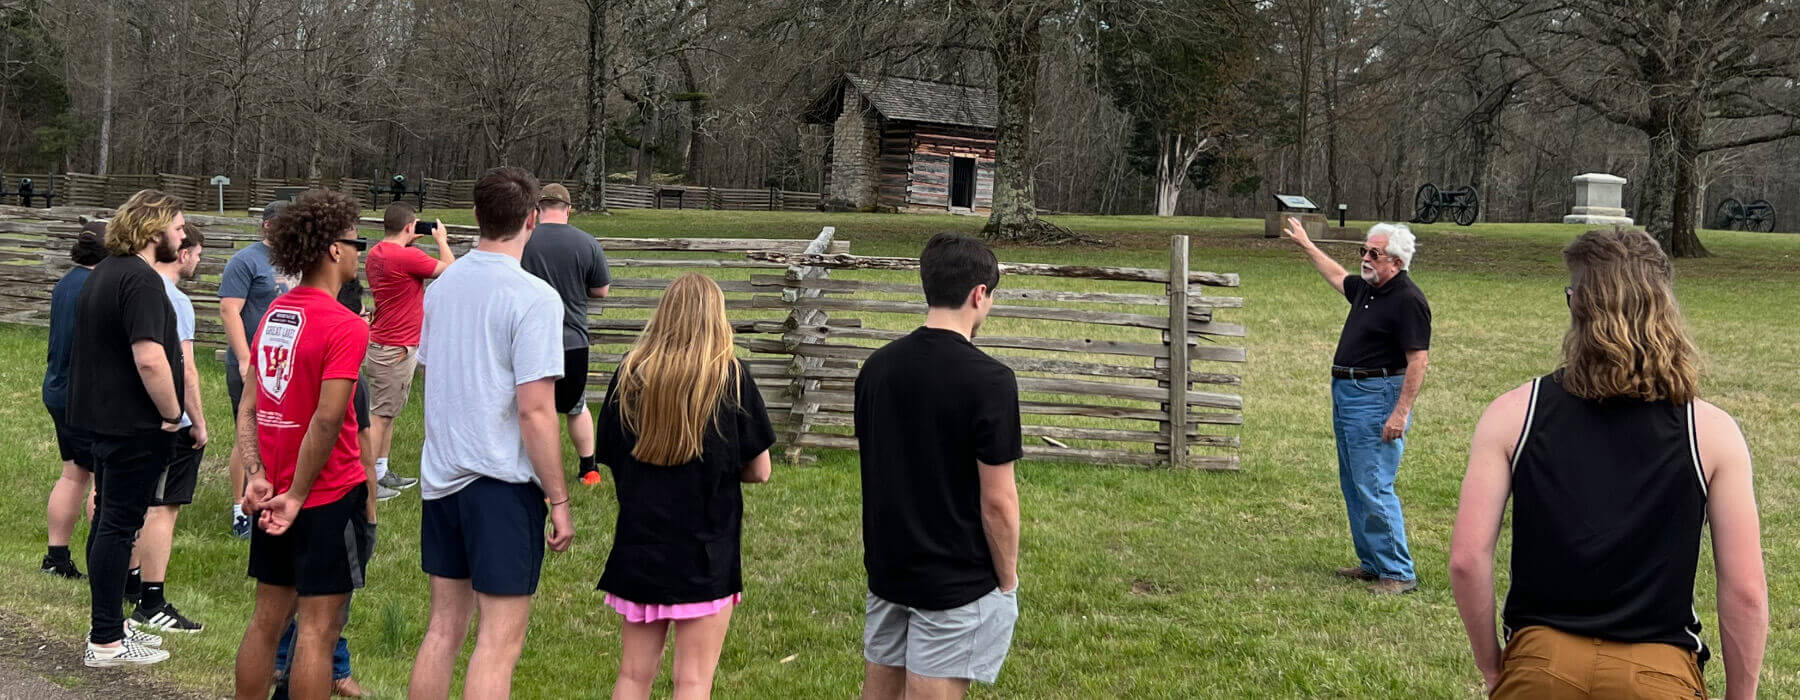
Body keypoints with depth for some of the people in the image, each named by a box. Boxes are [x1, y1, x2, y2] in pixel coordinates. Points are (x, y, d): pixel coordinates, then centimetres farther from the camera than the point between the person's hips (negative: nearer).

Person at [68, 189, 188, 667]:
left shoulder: (104, 272, 14)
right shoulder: (141, 279, -19)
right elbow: (149, 359, -28)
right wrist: (172, 414, -15)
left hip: (103, 417, 10)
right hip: (135, 425, -10)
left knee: (108, 520, 17)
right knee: (119, 525, -4)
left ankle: (110, 625, 27)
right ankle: (106, 644, 2)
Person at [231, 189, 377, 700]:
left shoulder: (273, 315, 9)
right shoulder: (345, 327, -17)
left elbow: (248, 408, 7)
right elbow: (326, 420, -22)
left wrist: (257, 476, -1)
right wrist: (297, 496, -16)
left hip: (274, 497, 8)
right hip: (330, 495, -8)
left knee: (267, 618, 16)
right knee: (318, 629, -1)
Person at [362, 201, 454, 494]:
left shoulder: (376, 253, 7)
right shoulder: (407, 257, -20)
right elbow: (451, 270, -11)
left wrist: (408, 243, 18)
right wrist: (441, 240, 5)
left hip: (381, 343, 10)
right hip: (397, 348, -10)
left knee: (387, 414, 17)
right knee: (381, 416, -5)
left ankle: (381, 473, 24)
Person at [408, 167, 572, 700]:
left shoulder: (440, 287, 7)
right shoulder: (534, 298, -15)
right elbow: (535, 411, -18)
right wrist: (559, 501, -11)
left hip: (441, 477, 7)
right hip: (503, 484, -7)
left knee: (444, 628, 16)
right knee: (499, 641, -1)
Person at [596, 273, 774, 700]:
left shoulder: (630, 373, -1)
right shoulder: (731, 377, -9)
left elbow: (611, 457, 6)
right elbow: (759, 471, -4)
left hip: (638, 548, 3)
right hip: (706, 552, -3)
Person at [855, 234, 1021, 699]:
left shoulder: (878, 367, 1)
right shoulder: (988, 381, -19)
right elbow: (997, 499, -17)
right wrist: (1008, 580, -3)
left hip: (886, 569, 6)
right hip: (957, 582, -6)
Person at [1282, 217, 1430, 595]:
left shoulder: (1408, 300, -16)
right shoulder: (1366, 290, 11)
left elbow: (1419, 360, -21)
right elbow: (1337, 276, 35)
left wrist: (1400, 414, -25)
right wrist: (1305, 244, 41)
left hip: (1377, 399, -10)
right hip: (1346, 394, 10)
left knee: (1374, 489, -12)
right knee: (1353, 487, 14)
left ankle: (1399, 573, -7)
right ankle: (1372, 563, 23)